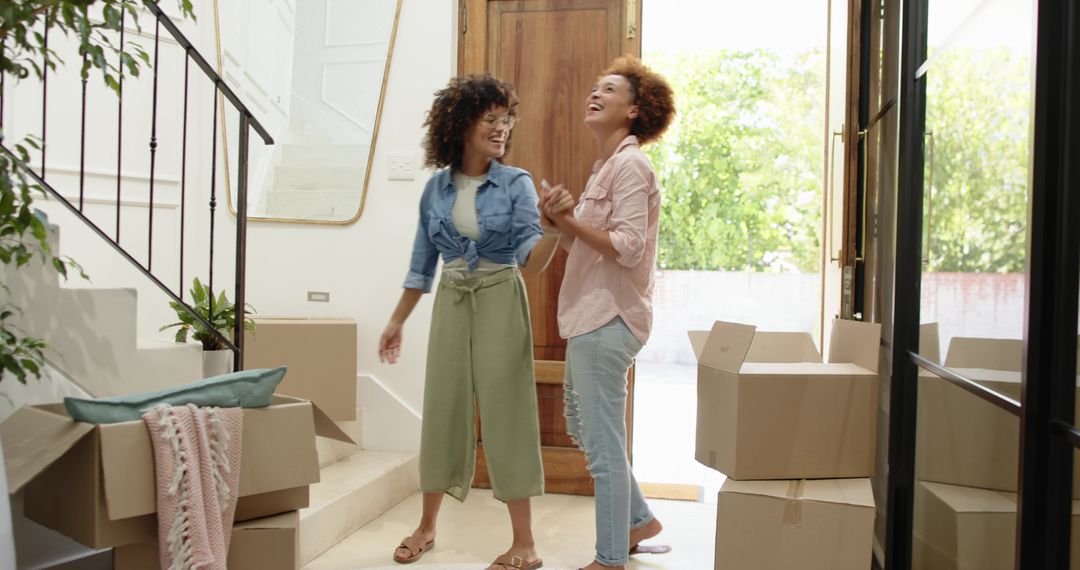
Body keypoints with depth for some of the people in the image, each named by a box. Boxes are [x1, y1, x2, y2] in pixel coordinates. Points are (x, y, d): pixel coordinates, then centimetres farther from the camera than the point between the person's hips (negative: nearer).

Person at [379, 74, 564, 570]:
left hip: (500, 303, -3)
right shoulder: (437, 188, 5)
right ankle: (426, 527, 24)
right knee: (443, 409, 8)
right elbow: (422, 262, 12)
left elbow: (531, 259, -13)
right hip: (451, 303, 3)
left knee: (505, 412, -4)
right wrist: (397, 321, 13)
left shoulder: (516, 184, -5)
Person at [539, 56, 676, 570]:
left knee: (603, 443, -2)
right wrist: (557, 220, -1)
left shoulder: (629, 165, -12)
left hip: (608, 320, -11)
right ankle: (638, 521, 34)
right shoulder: (606, 166, 18)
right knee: (582, 426, 21)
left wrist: (568, 218, -19)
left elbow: (628, 247, -21)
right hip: (591, 317, 11)